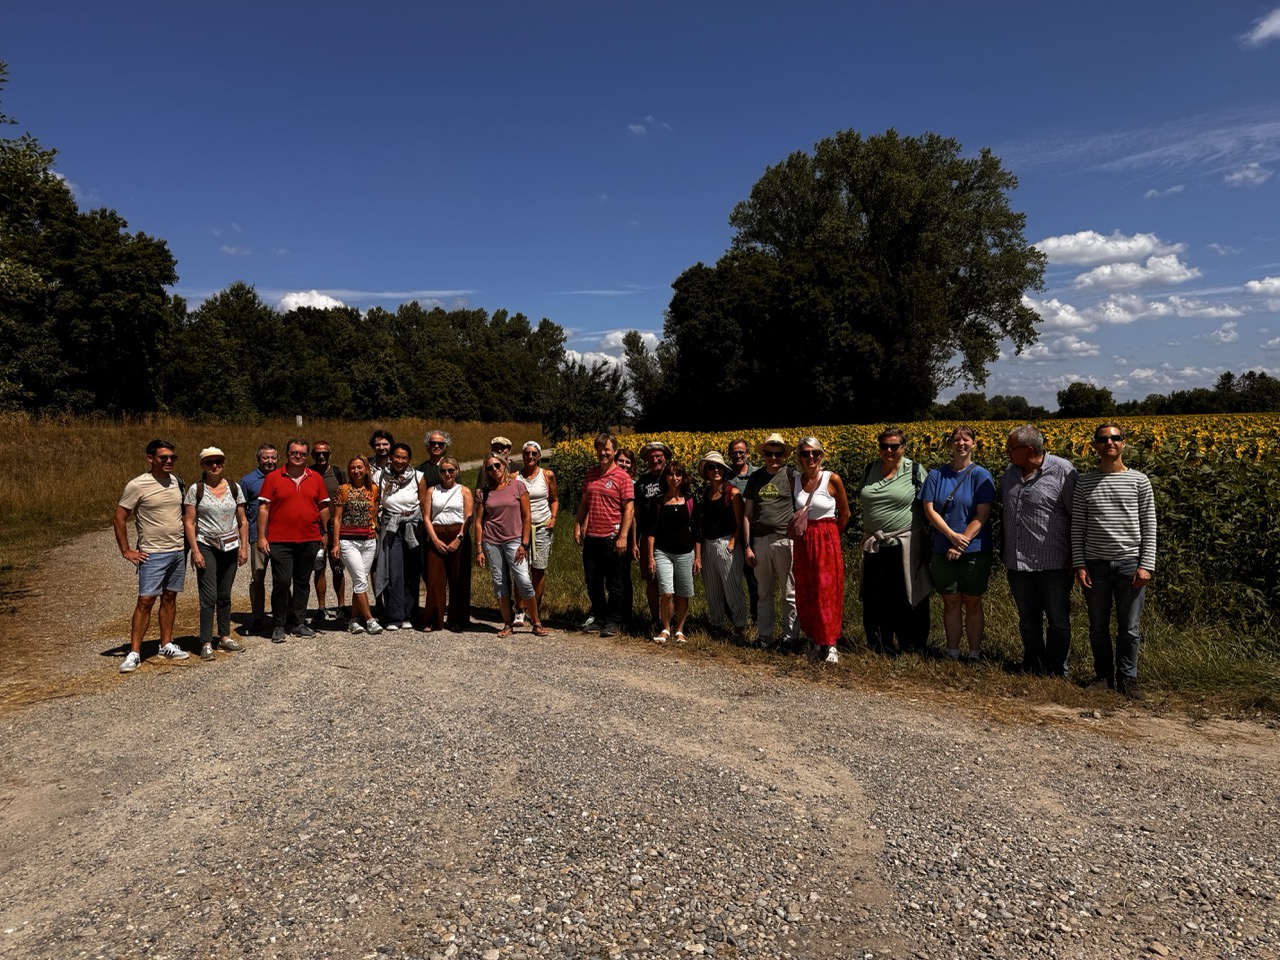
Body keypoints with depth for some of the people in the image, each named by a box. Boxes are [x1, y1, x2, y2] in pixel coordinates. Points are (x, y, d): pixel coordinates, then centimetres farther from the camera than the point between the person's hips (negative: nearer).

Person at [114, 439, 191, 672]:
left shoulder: (176, 482, 7)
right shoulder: (137, 485, -11)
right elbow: (119, 518, -7)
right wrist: (126, 551, -9)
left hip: (178, 551, 6)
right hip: (152, 554, -6)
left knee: (170, 598, 12)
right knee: (145, 601, -7)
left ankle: (166, 645, 21)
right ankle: (134, 653, -2)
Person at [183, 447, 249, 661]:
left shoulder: (234, 488, 6)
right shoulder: (196, 489, -2)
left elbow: (243, 521, 9)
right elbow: (189, 522, -3)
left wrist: (244, 547, 2)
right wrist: (195, 551, -10)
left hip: (230, 547, 3)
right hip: (206, 547, -3)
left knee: (225, 595, 11)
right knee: (209, 596, -8)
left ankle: (225, 637, 21)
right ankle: (206, 643, -2)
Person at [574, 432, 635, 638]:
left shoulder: (622, 477, -5)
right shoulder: (590, 474, 11)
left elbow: (629, 509, -9)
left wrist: (623, 537, -15)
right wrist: (577, 527, 9)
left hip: (612, 538, -5)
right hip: (591, 537, 5)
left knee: (614, 583, 4)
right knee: (592, 581, 13)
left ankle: (613, 621, 16)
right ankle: (599, 617, 28)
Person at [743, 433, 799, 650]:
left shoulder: (791, 476, 0)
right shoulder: (755, 478, 11)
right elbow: (747, 513, 10)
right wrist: (747, 545, 5)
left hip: (785, 540, -3)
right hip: (760, 540, 4)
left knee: (789, 592, 2)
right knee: (764, 592, 11)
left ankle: (790, 637, 11)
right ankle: (764, 635, 20)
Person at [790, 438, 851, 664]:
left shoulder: (832, 479, -9)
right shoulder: (794, 481, 3)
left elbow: (844, 514, 3)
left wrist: (831, 538, 7)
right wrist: (797, 528, 4)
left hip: (827, 541, -4)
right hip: (802, 541, 4)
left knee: (827, 591, -2)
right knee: (805, 593, 6)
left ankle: (830, 644, 8)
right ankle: (816, 639, 19)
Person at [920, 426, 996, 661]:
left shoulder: (981, 476, -4)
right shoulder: (936, 475, 3)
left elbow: (982, 516, -11)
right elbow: (929, 510, -4)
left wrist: (961, 544, -17)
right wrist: (952, 535, -17)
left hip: (975, 551, -2)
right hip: (942, 551, 2)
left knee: (972, 604, 7)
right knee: (950, 603, 9)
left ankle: (974, 655, 17)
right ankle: (952, 653, 19)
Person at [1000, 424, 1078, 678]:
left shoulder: (1063, 471, -11)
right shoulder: (1010, 471, 8)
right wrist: (1004, 549, 17)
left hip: (1054, 563, -6)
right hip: (1018, 562, 6)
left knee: (1059, 620, 7)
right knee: (1027, 620, 15)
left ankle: (1055, 674, 19)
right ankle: (1032, 670, 29)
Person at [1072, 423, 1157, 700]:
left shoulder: (1139, 481, 2)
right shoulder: (1084, 483, 4)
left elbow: (1149, 526, 1)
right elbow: (1077, 526, 4)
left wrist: (1146, 565, -6)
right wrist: (1079, 564, -3)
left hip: (1130, 562, -1)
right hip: (1095, 564, 1)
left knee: (1129, 628, 6)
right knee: (1098, 627, 9)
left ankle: (1127, 679, 21)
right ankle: (1103, 676, 24)